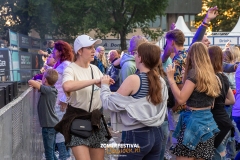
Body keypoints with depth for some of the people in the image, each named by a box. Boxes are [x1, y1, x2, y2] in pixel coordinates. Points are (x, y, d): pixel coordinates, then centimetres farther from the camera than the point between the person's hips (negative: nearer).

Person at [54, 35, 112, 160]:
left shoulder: (95, 69, 10)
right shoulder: (71, 69, -11)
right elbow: (67, 86, -35)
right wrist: (94, 81, -35)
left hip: (96, 120, 6)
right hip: (78, 121, -6)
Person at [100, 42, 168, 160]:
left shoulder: (133, 80, -15)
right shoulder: (161, 81, 4)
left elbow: (110, 104, -11)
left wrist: (105, 86, 6)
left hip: (137, 135, -6)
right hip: (157, 133, 7)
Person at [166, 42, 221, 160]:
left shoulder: (194, 73, -13)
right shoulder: (210, 74, 10)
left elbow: (181, 98, -18)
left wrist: (170, 77, -10)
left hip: (194, 120, -8)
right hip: (208, 121, 8)